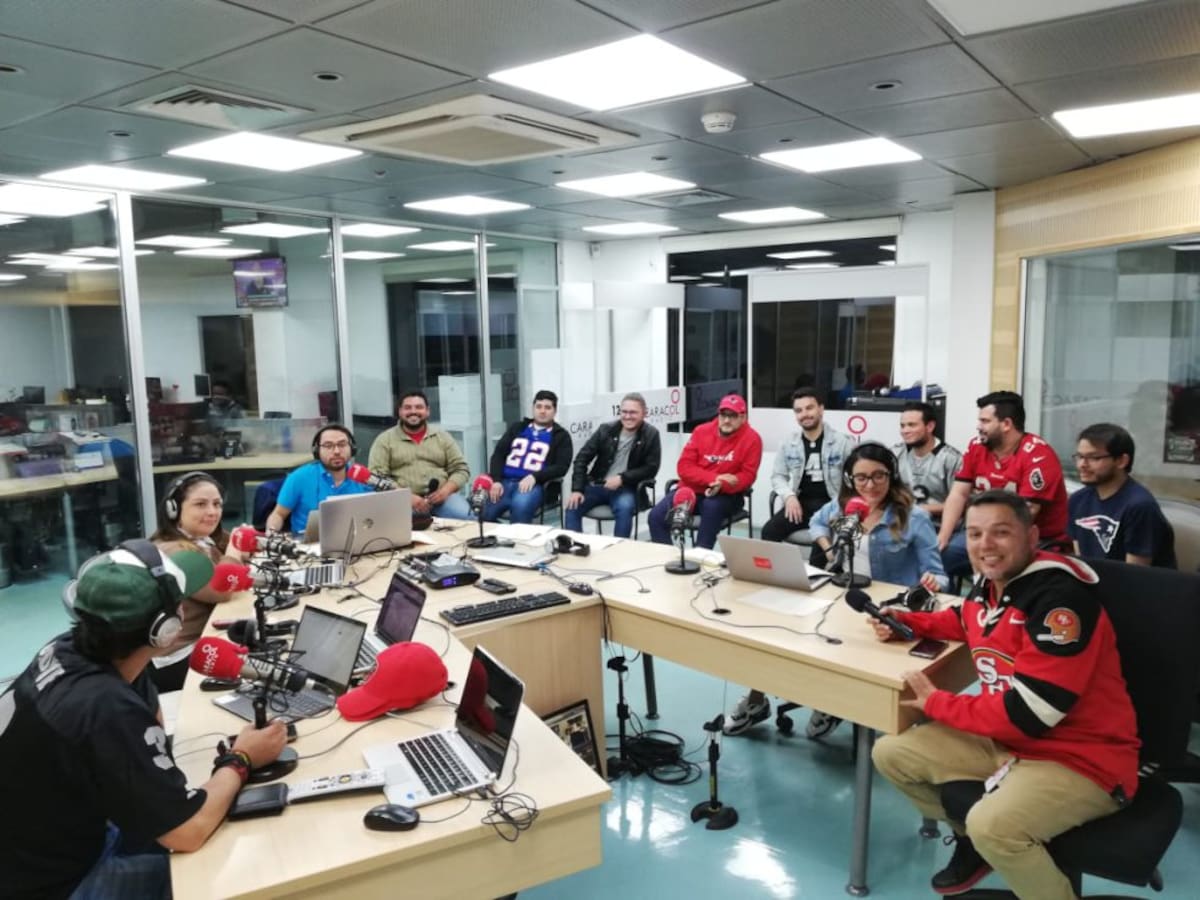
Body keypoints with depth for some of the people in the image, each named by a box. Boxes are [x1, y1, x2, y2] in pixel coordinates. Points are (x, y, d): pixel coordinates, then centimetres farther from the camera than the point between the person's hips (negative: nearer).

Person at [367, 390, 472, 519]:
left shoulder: (442, 436, 15)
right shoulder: (384, 440, 9)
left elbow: (461, 469, 12)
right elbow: (376, 476, -1)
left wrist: (445, 490, -9)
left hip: (441, 497, 2)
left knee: (463, 516, -28)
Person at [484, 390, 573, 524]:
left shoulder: (561, 436, 12)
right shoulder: (517, 427, 22)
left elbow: (561, 467, 0)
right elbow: (498, 454, 14)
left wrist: (534, 477, -16)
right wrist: (496, 480, -5)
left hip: (534, 484, -3)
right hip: (505, 481, 3)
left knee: (520, 506, -37)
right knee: (482, 512, -24)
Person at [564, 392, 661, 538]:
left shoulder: (651, 435, -3)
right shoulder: (606, 430, 2)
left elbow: (651, 468, -6)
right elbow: (582, 458, 2)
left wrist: (622, 478, -19)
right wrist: (577, 490, -10)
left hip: (626, 489, -2)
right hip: (597, 485, 3)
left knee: (624, 508, -35)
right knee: (572, 506, -22)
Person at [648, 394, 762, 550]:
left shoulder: (751, 439, -7)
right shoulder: (702, 431, 0)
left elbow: (747, 475, -9)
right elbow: (684, 467, -5)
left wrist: (722, 485, -28)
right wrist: (714, 478, -20)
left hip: (726, 495, -3)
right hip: (692, 490, 3)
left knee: (712, 507, -38)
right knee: (656, 515, -16)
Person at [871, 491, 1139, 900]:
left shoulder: (1061, 598, -25)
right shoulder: (989, 584, 0)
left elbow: (1026, 714, -27)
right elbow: (963, 620, 27)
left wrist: (936, 703, -15)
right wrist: (903, 621, 9)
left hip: (1080, 759, -8)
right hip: (1007, 738, 8)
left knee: (992, 825, -34)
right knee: (891, 753, 5)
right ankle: (973, 839, 24)